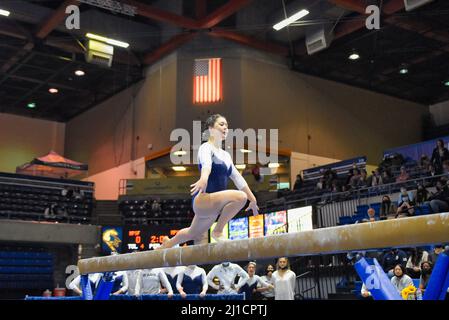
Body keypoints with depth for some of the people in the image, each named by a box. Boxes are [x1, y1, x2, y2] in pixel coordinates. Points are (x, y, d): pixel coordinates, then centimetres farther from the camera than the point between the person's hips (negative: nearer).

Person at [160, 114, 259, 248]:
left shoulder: (226, 155, 19)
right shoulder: (206, 147, -7)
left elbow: (238, 178, 23)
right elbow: (206, 163, -31)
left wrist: (253, 200, 22)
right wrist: (204, 178, -52)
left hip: (215, 203, 9)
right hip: (204, 199, -9)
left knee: (193, 234, 25)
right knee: (240, 196, -30)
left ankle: (167, 244, 51)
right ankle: (217, 231, -14)